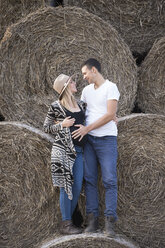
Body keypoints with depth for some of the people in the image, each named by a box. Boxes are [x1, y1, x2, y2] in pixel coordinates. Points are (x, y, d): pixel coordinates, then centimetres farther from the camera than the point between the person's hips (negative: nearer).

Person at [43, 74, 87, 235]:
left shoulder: (81, 105, 15)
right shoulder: (56, 107, -2)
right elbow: (46, 127, 3)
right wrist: (62, 125, -12)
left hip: (78, 151, 6)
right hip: (63, 150, -6)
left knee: (77, 188, 3)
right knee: (66, 187, -6)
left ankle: (68, 220, 14)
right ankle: (66, 224, 0)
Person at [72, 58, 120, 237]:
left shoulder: (110, 88, -5)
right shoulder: (87, 90, 15)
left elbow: (109, 115, -13)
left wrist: (87, 128, -12)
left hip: (106, 139, -6)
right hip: (88, 139, 6)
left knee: (109, 180, -9)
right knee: (89, 179, 1)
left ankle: (109, 222, -11)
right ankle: (92, 219, 3)